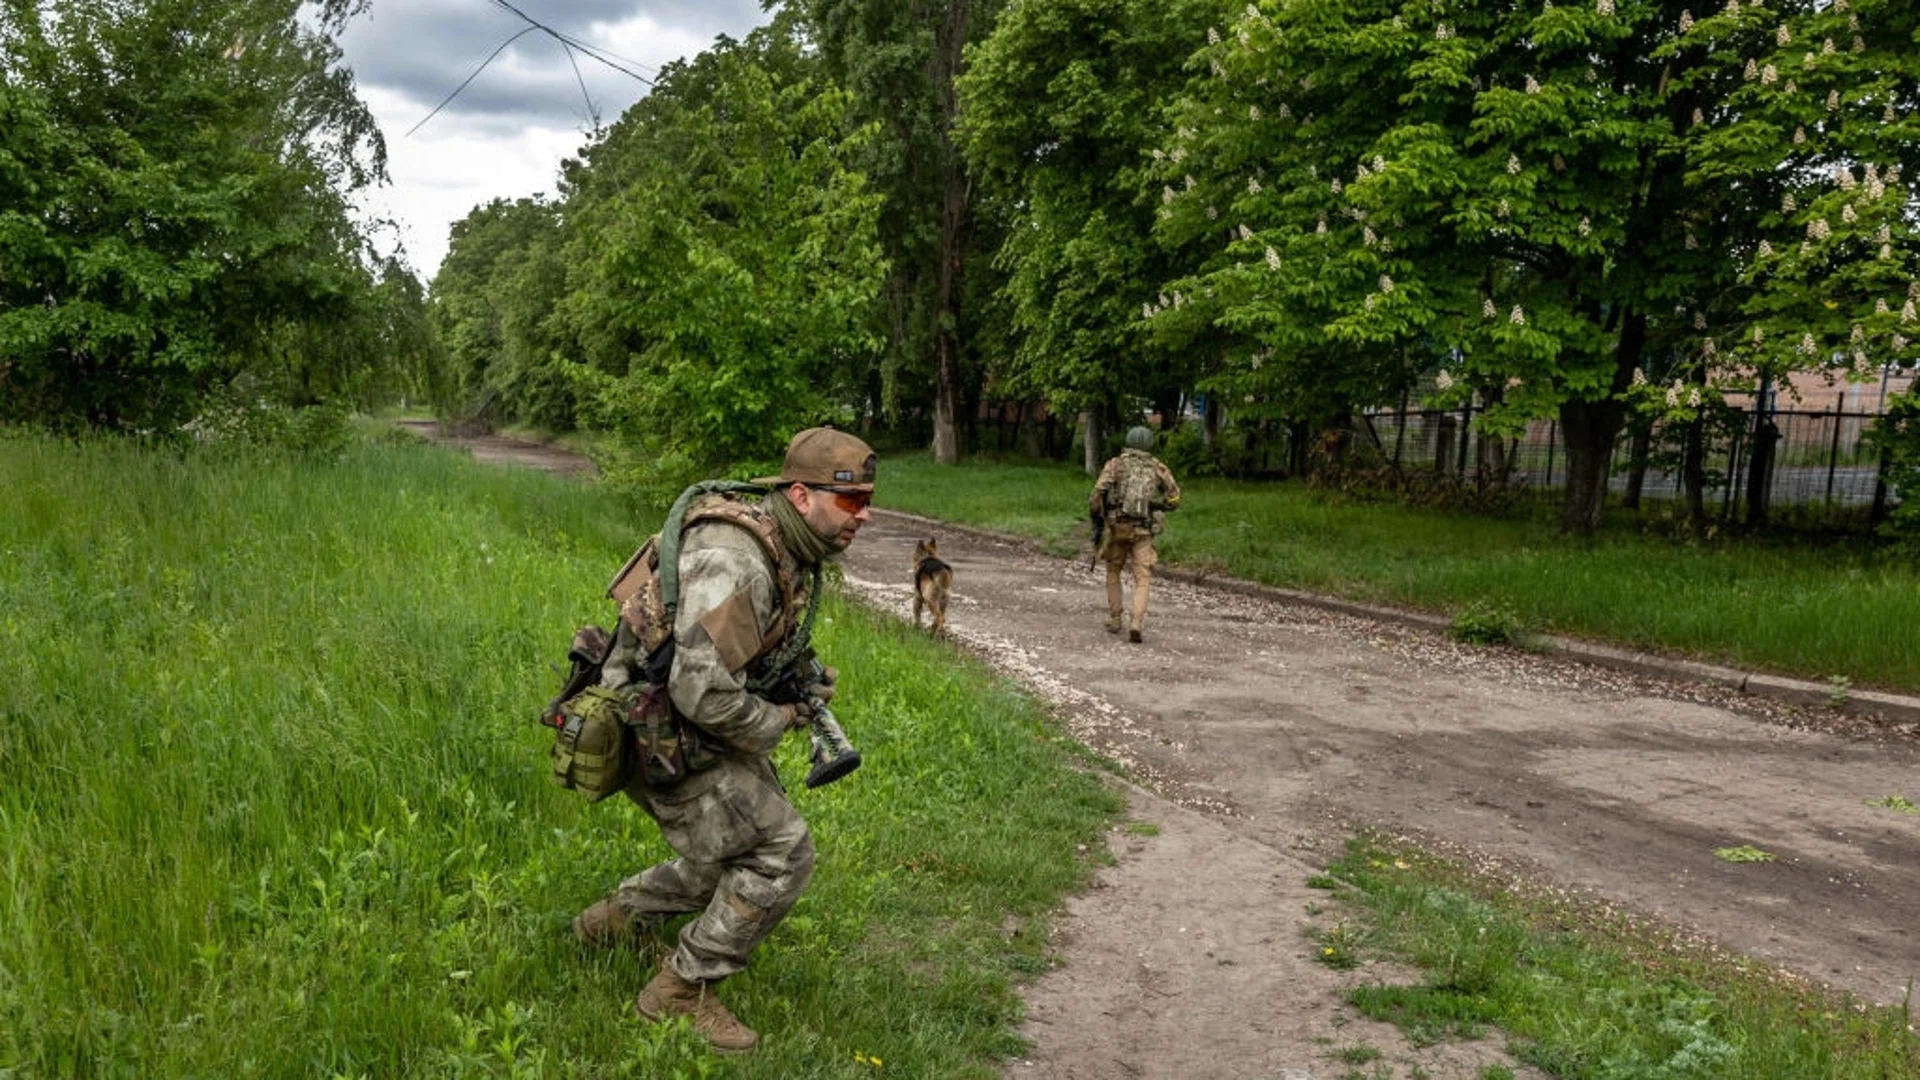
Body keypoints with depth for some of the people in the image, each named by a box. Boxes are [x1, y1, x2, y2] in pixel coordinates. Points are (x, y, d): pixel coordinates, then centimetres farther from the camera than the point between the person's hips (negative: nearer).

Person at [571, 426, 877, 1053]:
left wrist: (809, 682, 2)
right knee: (782, 854, -10)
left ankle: (617, 921, 35)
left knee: (743, 852, 19)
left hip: (707, 730, 10)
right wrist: (779, 721, -18)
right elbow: (702, 692, -35)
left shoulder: (795, 554, 3)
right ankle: (681, 992, 4)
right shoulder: (734, 561, -29)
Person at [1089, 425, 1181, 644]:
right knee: (1142, 580, 0)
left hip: (1117, 527, 0)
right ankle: (1136, 624, -19)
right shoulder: (1158, 467, 8)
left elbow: (1099, 492, -10)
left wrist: (1094, 514, 6)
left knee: (1113, 572, 21)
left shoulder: (1116, 464, 2)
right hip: (1144, 531, 0)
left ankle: (1114, 620, 21)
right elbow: (1174, 499, 10)